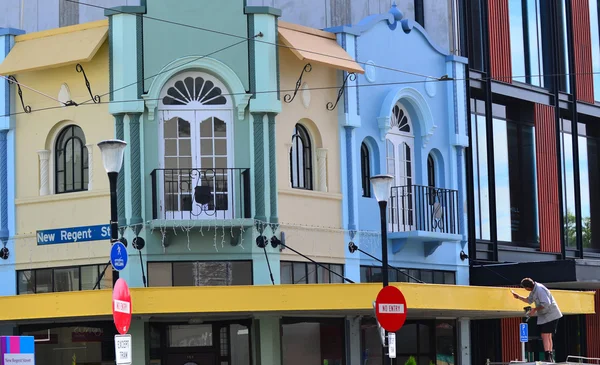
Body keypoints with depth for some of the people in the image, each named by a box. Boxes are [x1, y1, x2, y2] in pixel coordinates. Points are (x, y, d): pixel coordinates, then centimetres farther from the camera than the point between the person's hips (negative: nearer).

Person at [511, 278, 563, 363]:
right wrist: (518, 297, 15)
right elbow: (529, 300, 25)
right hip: (544, 316, 11)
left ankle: (548, 358, -20)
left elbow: (546, 303, -29)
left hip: (550, 316, -11)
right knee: (548, 337, 16)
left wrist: (535, 309, -20)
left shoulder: (539, 290, -23)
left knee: (545, 336, -16)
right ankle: (551, 358, 23)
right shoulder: (534, 290, 9)